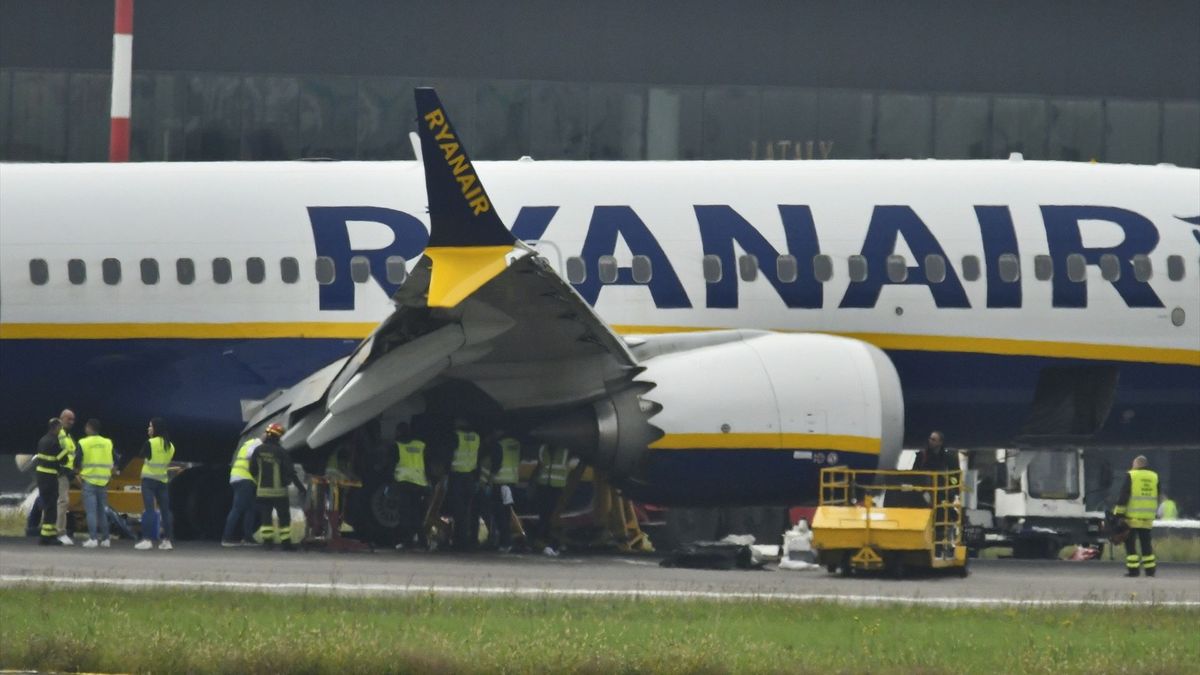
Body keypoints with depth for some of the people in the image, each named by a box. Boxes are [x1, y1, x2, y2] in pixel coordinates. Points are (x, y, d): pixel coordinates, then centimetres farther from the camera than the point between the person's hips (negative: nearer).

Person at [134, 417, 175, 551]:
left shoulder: (150, 443, -11)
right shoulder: (170, 446, 8)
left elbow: (142, 455, 2)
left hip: (149, 479, -5)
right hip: (163, 480, 5)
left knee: (148, 509, -9)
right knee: (165, 510, 8)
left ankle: (147, 540, -15)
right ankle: (166, 540, 8)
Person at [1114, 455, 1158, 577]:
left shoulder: (1131, 476, -6)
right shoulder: (1154, 477, 10)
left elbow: (1123, 496, -10)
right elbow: (1157, 498, 17)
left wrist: (1118, 512, -7)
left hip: (1133, 517, -5)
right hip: (1148, 517, 5)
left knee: (1130, 543, 2)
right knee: (1146, 543, 13)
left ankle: (1133, 568, -4)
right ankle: (1150, 568, 13)